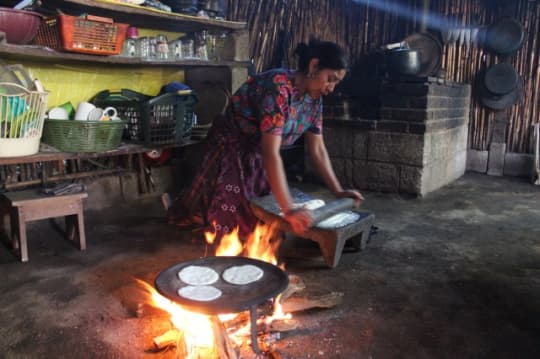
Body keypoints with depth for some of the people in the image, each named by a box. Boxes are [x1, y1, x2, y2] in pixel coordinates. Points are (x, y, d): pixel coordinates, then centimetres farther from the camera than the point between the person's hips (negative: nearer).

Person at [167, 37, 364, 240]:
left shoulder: (314, 99, -7)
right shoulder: (278, 87, -33)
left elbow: (317, 150, 0)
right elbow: (271, 153, -40)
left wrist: (338, 192, -5)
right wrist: (289, 210, -44)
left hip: (258, 157, 8)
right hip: (231, 150, -7)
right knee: (229, 217, -4)